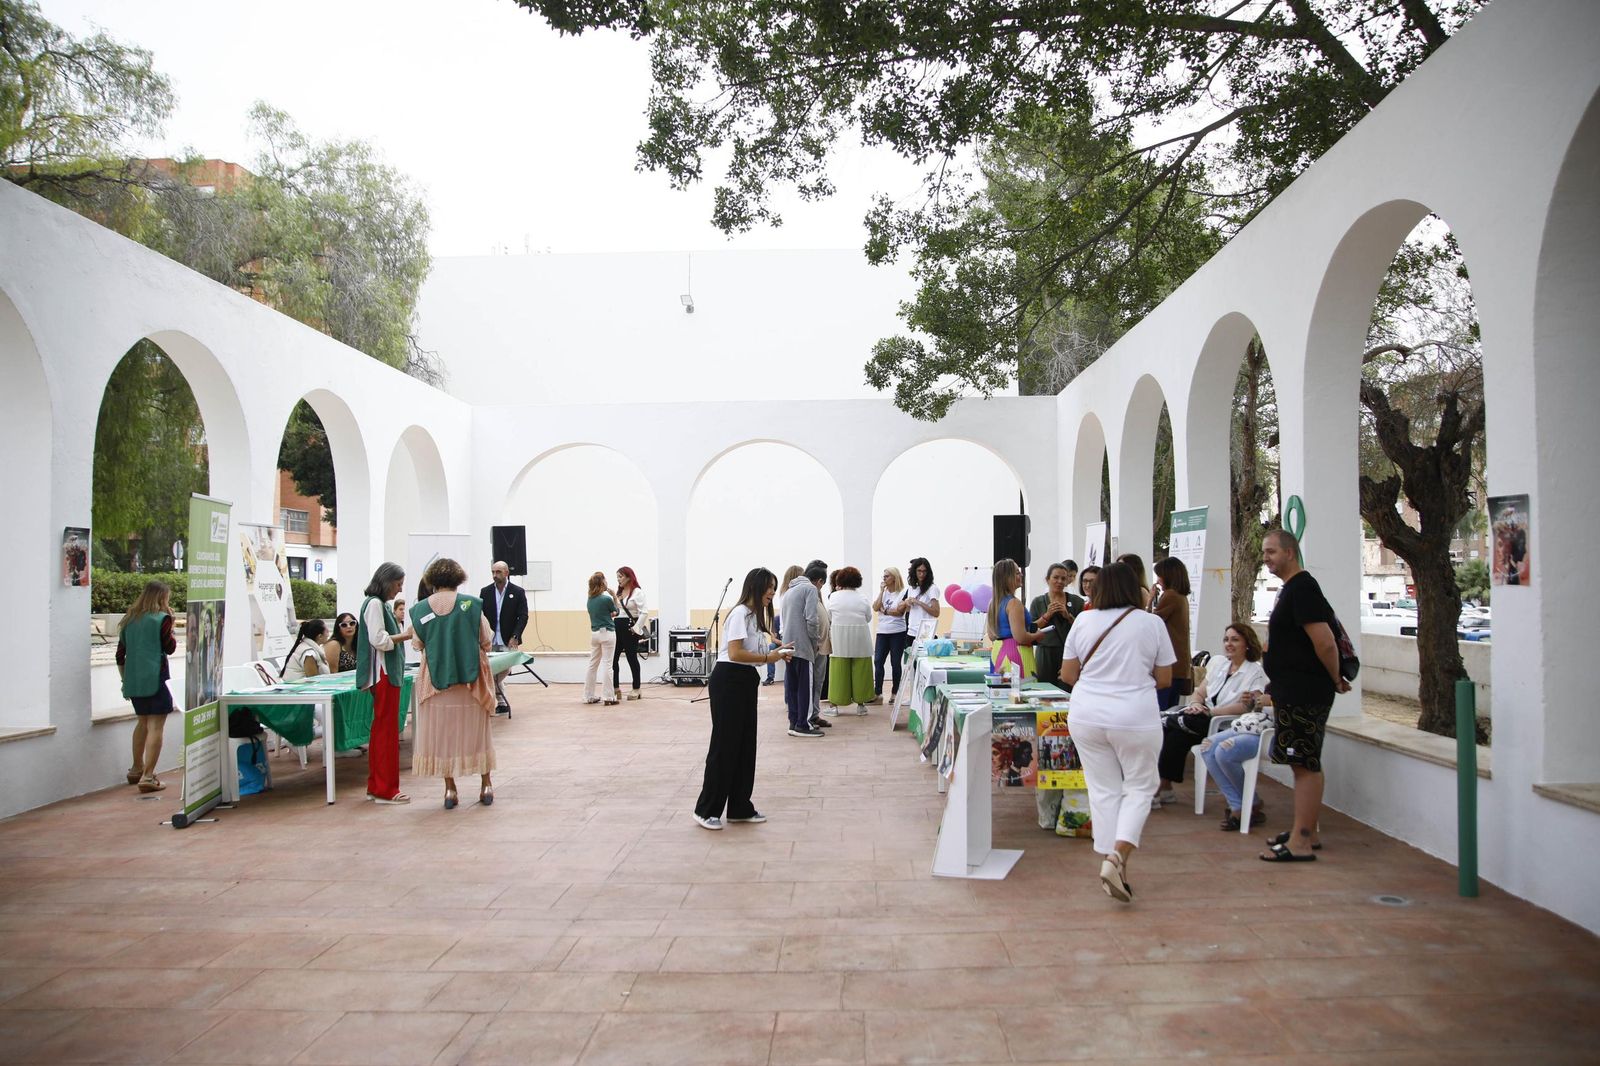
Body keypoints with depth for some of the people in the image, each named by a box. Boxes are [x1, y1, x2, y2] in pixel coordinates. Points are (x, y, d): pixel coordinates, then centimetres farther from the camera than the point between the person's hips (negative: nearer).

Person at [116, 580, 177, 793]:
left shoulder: (130, 619, 12)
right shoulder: (162, 618, -7)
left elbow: (120, 655, 15)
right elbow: (170, 648, -3)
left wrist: (125, 680, 23)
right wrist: (170, 623, 4)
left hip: (133, 679, 7)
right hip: (155, 678, -7)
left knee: (142, 722, 24)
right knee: (156, 726, -6)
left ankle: (137, 769, 35)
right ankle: (148, 777, -13)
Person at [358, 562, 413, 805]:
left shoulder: (381, 604, 17)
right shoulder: (374, 604, -13)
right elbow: (378, 640, -21)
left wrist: (402, 633, 11)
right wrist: (406, 635, -13)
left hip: (386, 673, 10)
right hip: (383, 674, -10)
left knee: (381, 729, 13)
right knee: (387, 730, -6)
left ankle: (375, 786, 20)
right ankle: (386, 789, -2)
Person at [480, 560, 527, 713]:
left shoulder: (518, 592, 0)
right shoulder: (485, 592, 7)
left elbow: (523, 617, -3)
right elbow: (480, 616, 6)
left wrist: (515, 637, -13)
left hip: (508, 641, -3)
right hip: (490, 641, 3)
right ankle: (502, 703, 12)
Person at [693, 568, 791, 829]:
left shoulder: (756, 615, 17)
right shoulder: (740, 613, -14)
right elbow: (735, 653, -21)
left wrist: (775, 651, 0)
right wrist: (767, 658, -15)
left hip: (746, 682, 10)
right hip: (728, 681, -10)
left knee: (745, 746, 12)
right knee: (724, 746, -5)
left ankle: (740, 808, 20)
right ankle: (706, 810, 4)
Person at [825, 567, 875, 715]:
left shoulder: (833, 597, -4)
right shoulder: (862, 598, -4)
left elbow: (829, 616, 6)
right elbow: (868, 617, 7)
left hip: (840, 641, 0)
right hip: (860, 641, 0)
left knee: (839, 671, 4)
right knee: (859, 671, 7)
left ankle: (834, 705, 6)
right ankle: (860, 704, 13)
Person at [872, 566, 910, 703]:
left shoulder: (903, 593, -3)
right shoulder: (882, 592, 11)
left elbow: (900, 612, -12)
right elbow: (875, 608, -3)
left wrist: (884, 611, -9)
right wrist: (882, 591, -4)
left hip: (898, 632, -4)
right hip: (882, 632, 4)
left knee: (895, 663, 3)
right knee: (878, 661, -5)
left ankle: (894, 693, 12)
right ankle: (877, 693, -3)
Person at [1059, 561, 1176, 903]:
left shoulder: (1083, 621, 2)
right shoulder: (1152, 623, -2)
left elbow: (1067, 674, 6)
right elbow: (1164, 678, 4)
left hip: (1087, 717, 2)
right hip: (1135, 718, -2)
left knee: (1103, 790, 11)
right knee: (1140, 787, 11)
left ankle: (1114, 863, 15)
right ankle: (1118, 855, -6)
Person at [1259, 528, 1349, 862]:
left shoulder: (1301, 588, -17)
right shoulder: (1292, 588, 16)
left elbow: (1324, 642, -23)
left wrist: (1336, 680, -11)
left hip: (1303, 694, -11)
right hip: (1292, 692, 11)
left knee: (1305, 765, -8)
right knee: (1304, 764, 16)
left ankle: (1300, 843, -6)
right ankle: (1307, 832, 26)